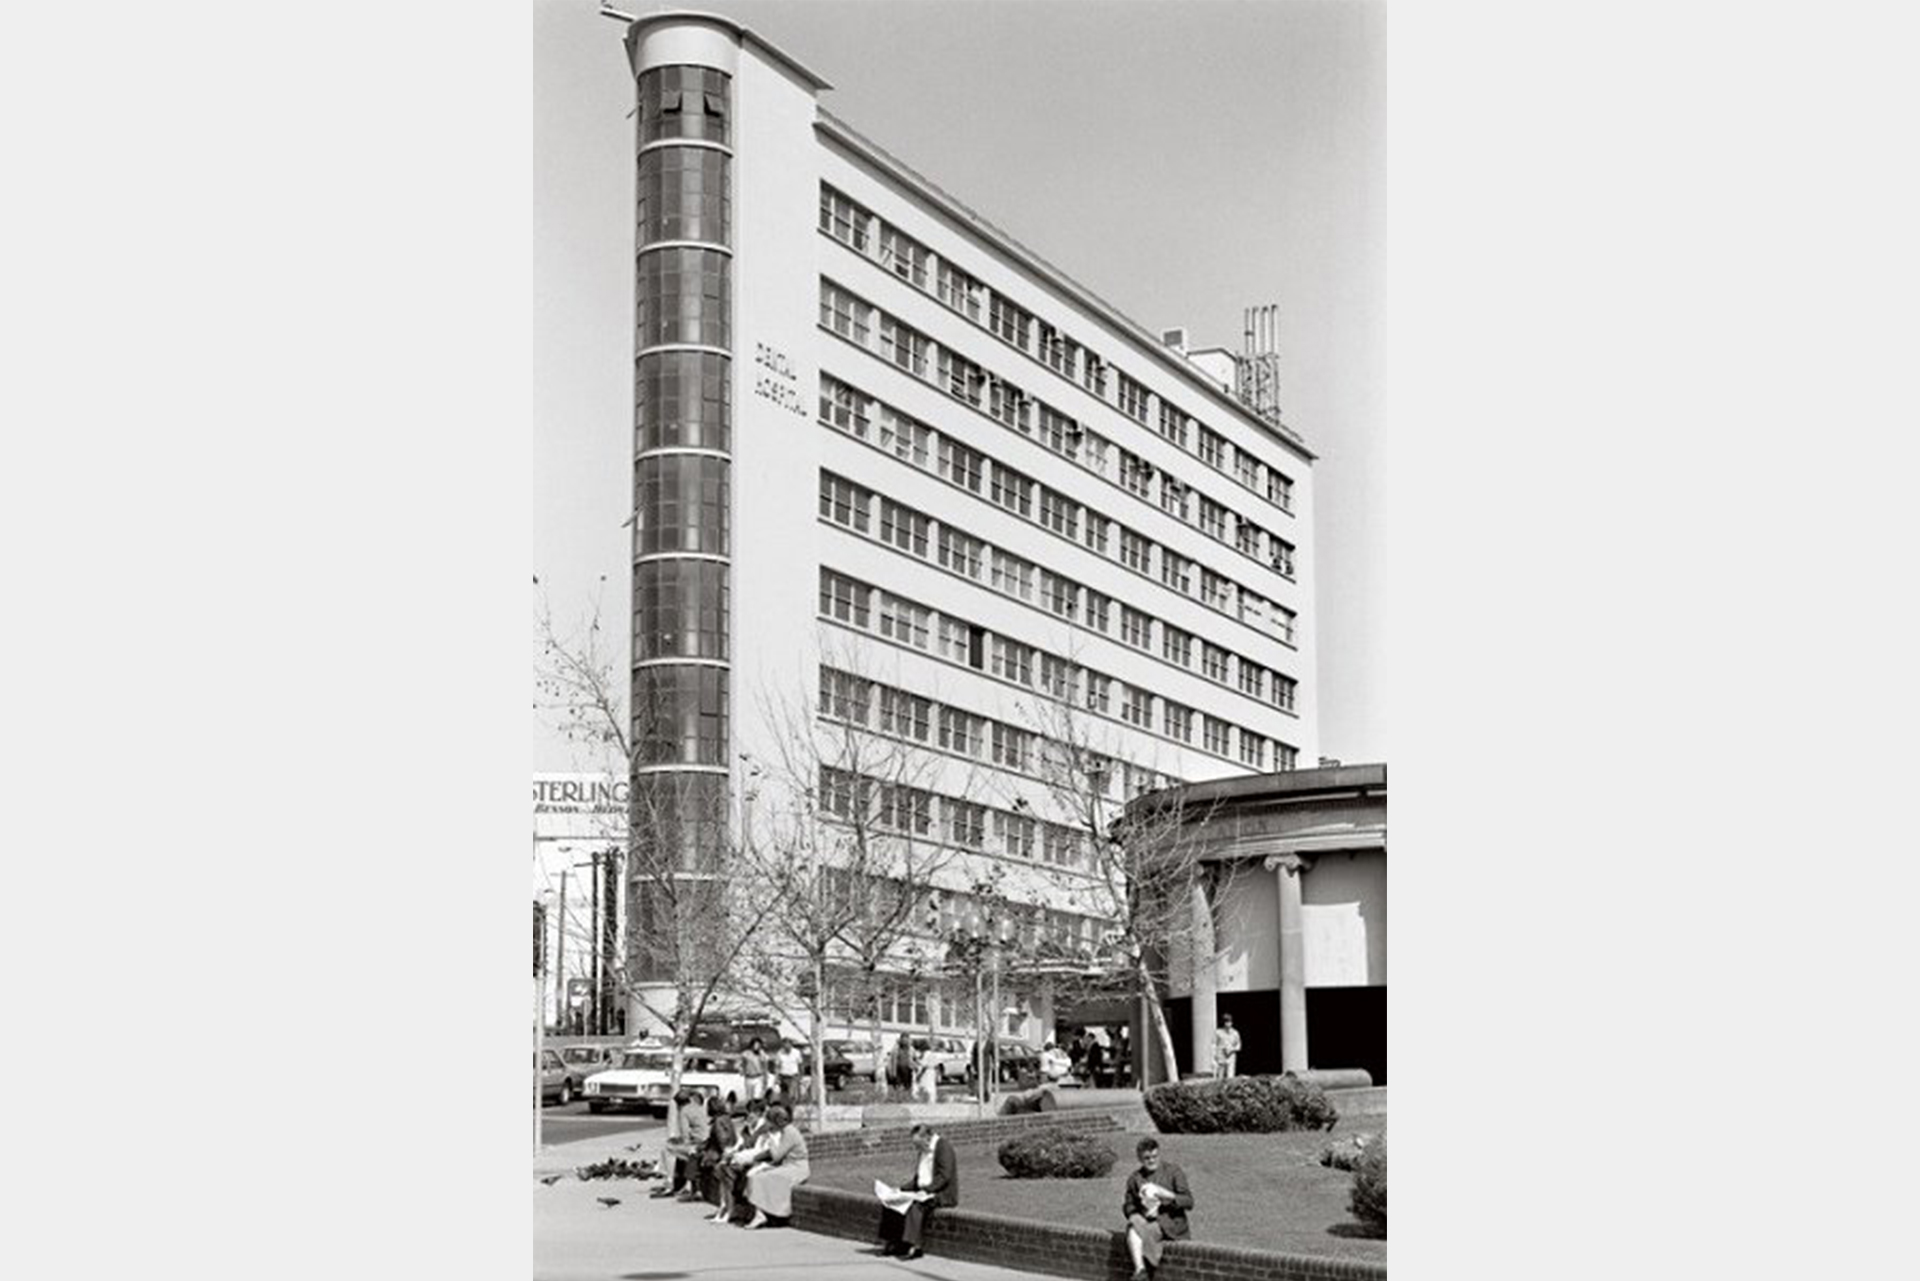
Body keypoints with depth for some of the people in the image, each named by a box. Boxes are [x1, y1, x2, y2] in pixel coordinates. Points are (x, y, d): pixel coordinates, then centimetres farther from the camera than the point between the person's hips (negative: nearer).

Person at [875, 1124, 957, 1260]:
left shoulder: (943, 1147, -11)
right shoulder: (925, 1151, 17)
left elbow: (944, 1176, -19)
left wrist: (926, 1190, -26)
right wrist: (901, 1189, 6)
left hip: (942, 1194, -9)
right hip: (923, 1191, 9)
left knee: (916, 1205, -35)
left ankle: (913, 1246, -34)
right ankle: (891, 1243, -9)